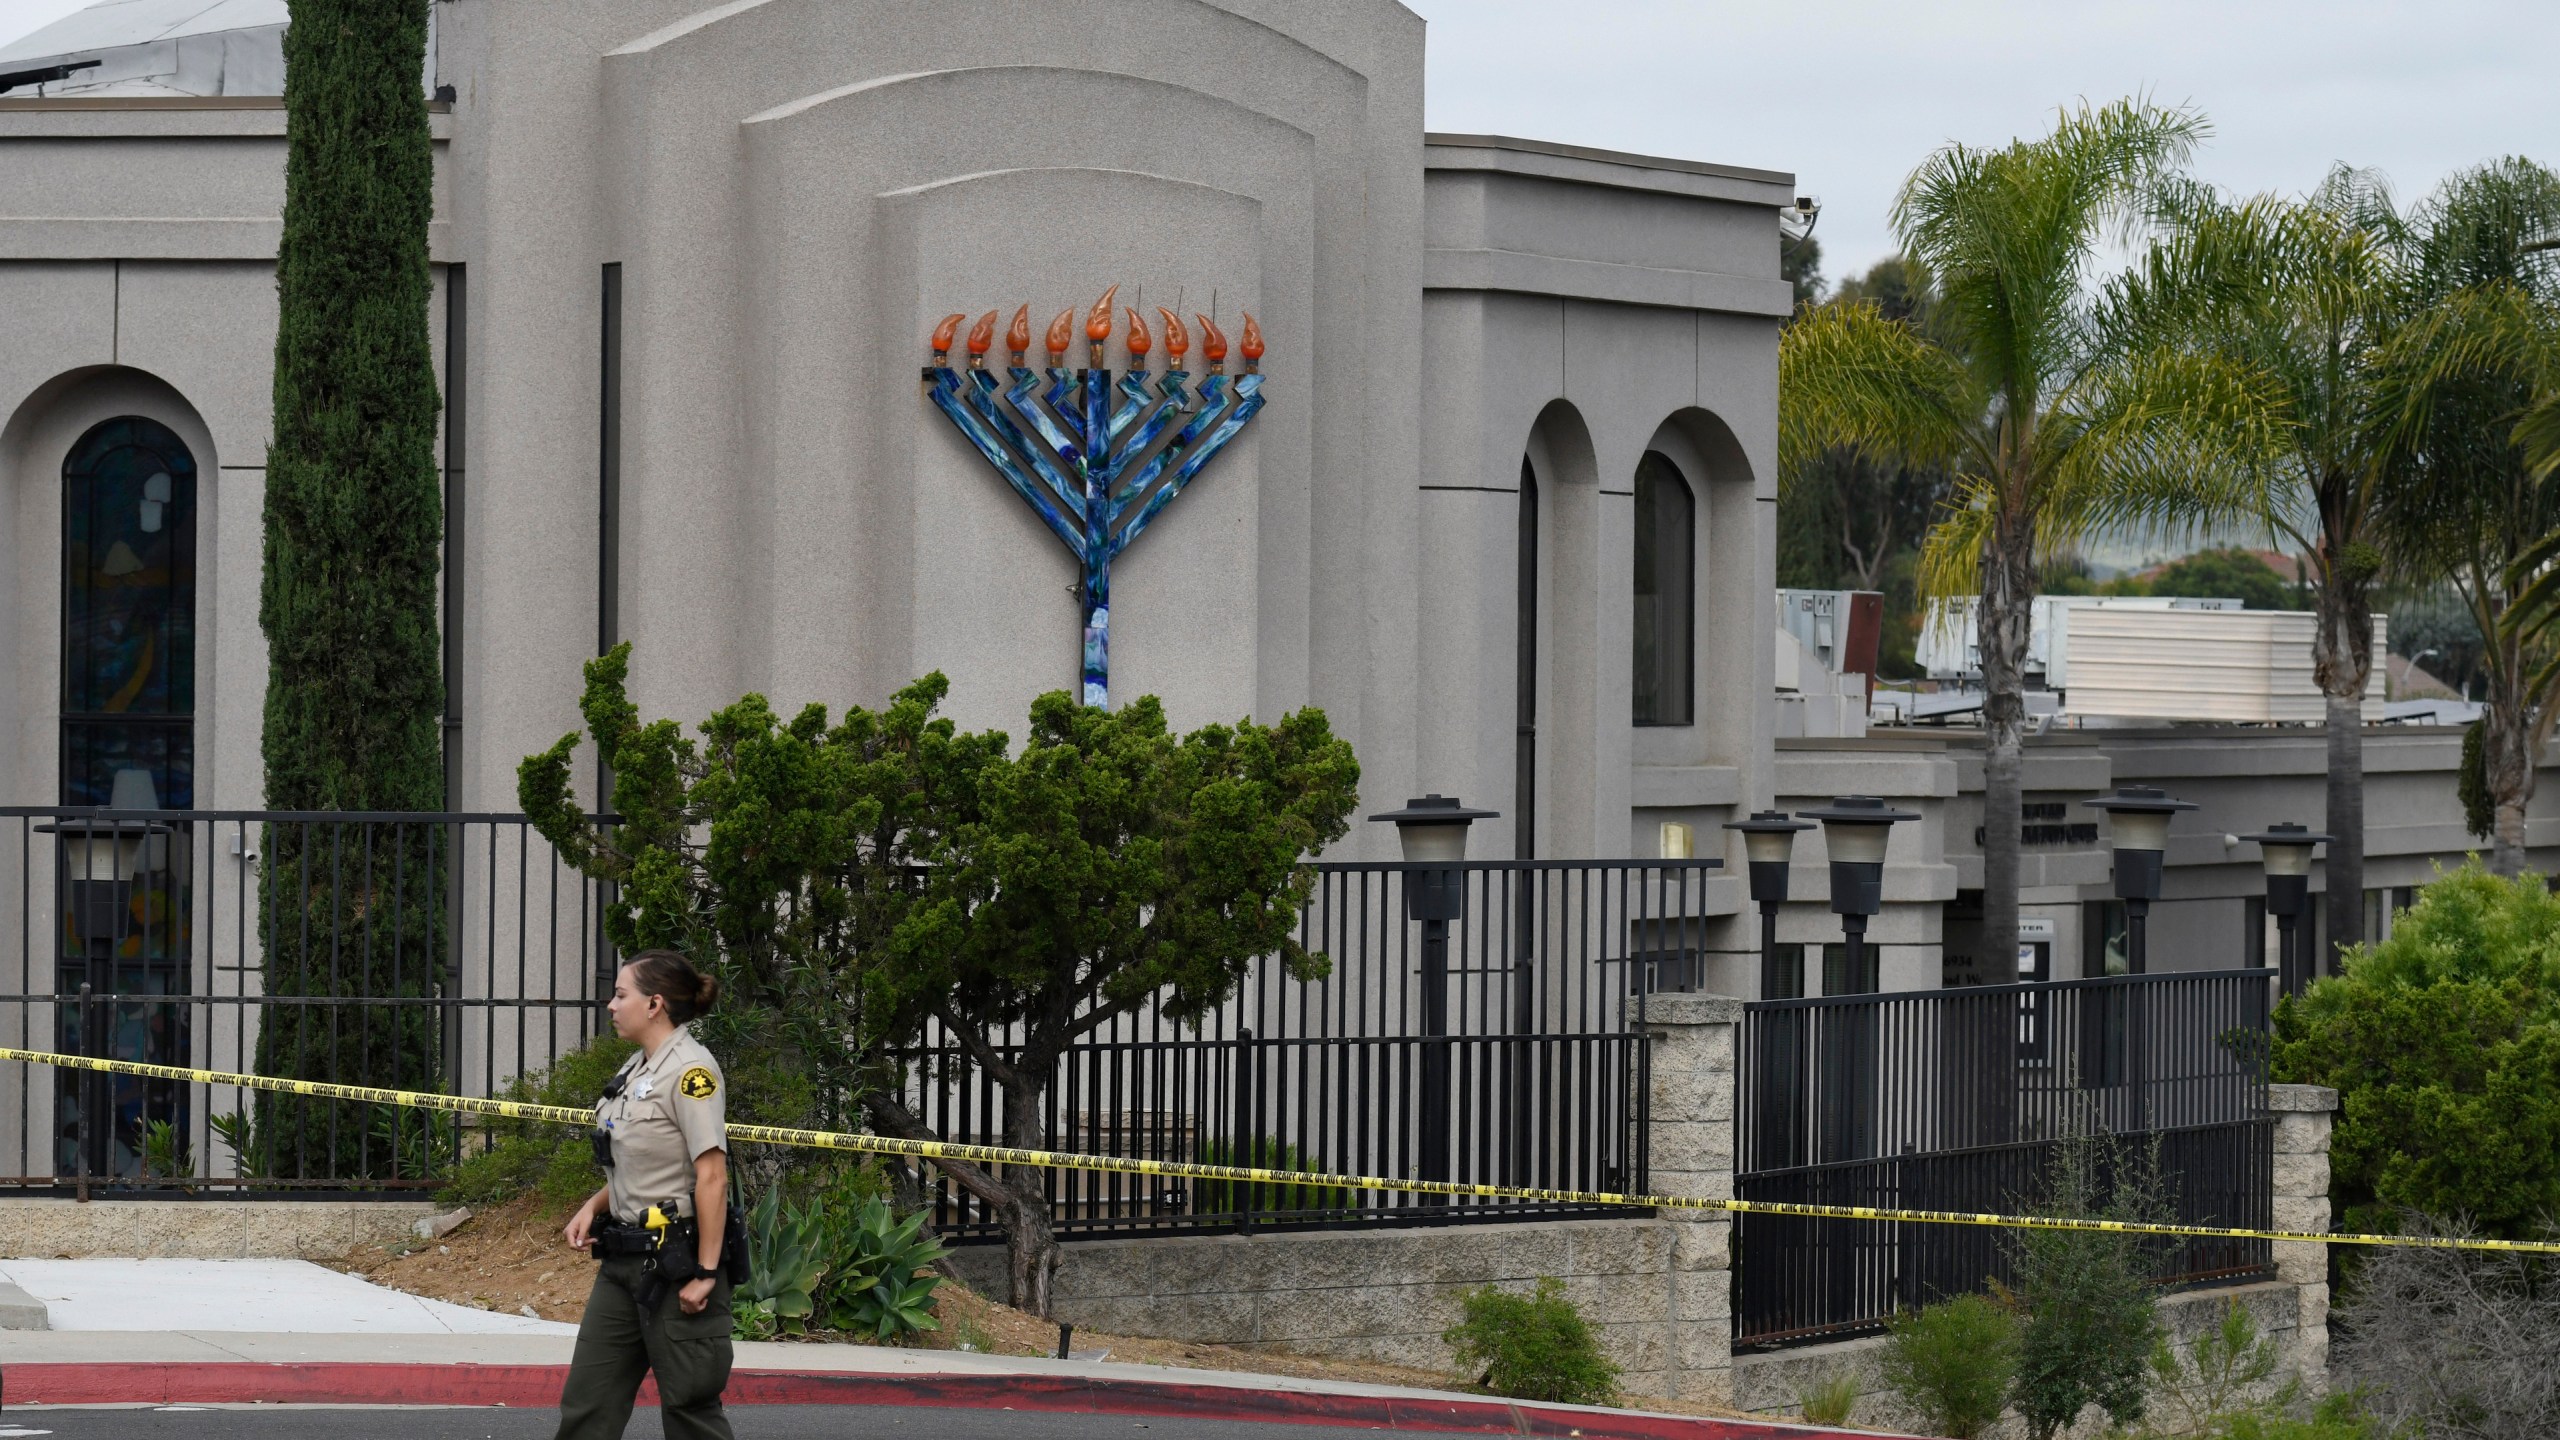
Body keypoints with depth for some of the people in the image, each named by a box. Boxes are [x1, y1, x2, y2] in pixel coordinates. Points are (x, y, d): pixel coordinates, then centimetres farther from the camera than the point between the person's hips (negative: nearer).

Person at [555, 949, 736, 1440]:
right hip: (625, 1256, 9)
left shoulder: (689, 1068, -15)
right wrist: (594, 1206, 6)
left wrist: (706, 1273, -22)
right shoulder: (636, 1068, 12)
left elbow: (712, 1177, -20)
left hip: (675, 1259, -9)